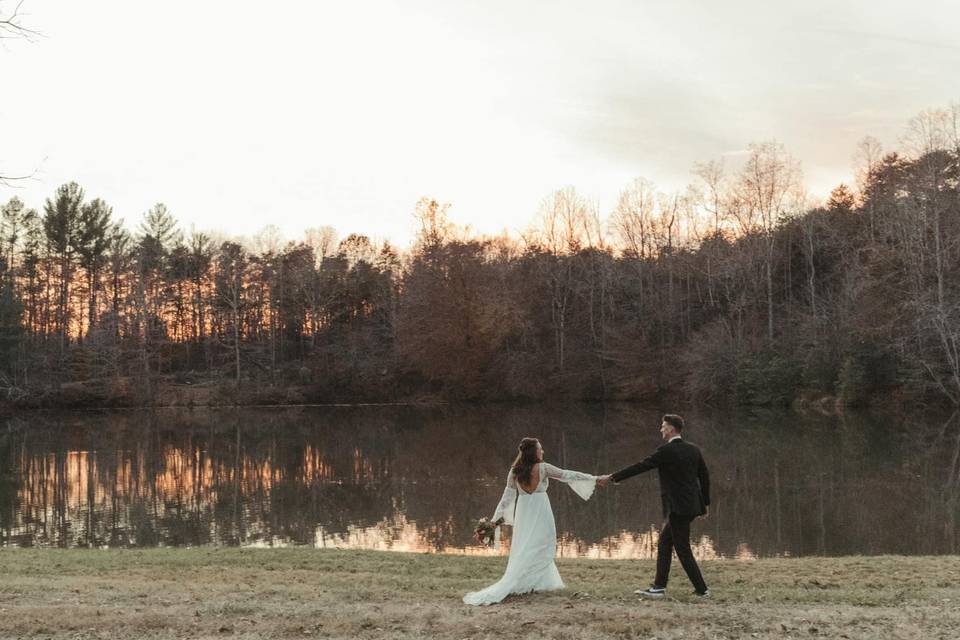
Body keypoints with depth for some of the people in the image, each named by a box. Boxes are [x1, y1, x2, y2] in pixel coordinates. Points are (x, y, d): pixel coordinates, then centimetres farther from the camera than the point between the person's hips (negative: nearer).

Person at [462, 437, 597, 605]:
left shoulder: (514, 472, 0)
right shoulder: (543, 468, -9)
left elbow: (507, 497, 1)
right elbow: (567, 475, -2)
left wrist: (497, 518, 8)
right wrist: (594, 479, 8)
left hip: (523, 514, 4)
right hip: (540, 514, -4)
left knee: (523, 550, 14)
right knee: (539, 549, 5)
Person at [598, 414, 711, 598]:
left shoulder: (666, 450, -14)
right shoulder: (693, 450, 8)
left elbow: (640, 466, -12)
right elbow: (705, 476, 13)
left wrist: (611, 478, -6)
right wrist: (705, 502, 23)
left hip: (678, 508, -9)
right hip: (692, 505, 9)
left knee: (683, 549, 0)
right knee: (664, 543, 15)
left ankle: (702, 589, 3)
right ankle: (659, 586, 17)